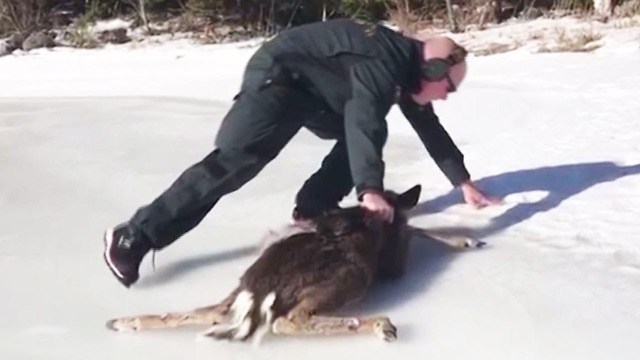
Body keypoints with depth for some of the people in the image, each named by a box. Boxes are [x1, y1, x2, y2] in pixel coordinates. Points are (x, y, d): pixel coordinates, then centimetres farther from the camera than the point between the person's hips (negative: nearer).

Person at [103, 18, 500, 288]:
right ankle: (136, 236, -22)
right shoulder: (385, 62, -23)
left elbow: (430, 129, 15)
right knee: (235, 159, -20)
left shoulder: (408, 71, 7)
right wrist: (370, 191, -42)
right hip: (279, 76, -10)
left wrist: (464, 183, 16)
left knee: (362, 140, 10)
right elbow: (364, 121, -36)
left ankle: (313, 210, 8)